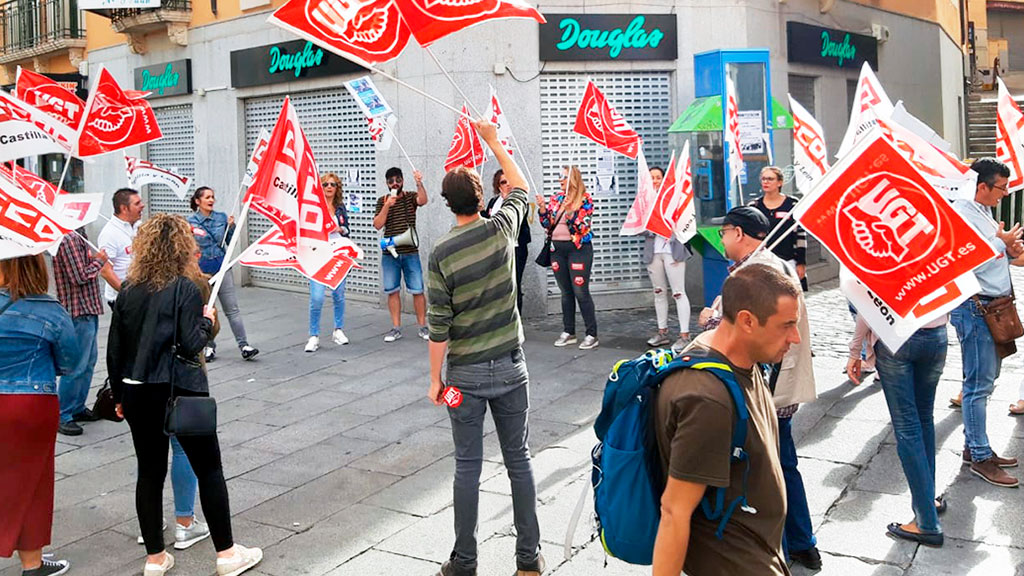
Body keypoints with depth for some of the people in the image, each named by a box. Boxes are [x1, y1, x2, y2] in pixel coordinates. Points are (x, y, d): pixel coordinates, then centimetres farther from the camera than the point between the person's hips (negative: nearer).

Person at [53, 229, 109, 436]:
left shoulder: (78, 236, 12)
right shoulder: (69, 239, -19)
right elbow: (80, 277, -22)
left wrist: (94, 259, 4)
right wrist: (99, 260, -9)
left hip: (88, 309, 11)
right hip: (79, 311, -11)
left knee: (89, 361, 19)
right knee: (76, 367, -5)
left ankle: (78, 408, 30)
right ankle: (62, 417, 4)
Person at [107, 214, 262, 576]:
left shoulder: (128, 290, 4)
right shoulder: (185, 288, -11)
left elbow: (114, 349, 6)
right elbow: (191, 345, -16)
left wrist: (120, 394, 15)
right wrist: (206, 320, 2)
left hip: (137, 393, 5)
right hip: (179, 393, -5)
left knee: (150, 471, 13)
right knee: (209, 468, 7)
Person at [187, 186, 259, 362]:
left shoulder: (221, 217, 4)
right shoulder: (190, 222, -2)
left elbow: (231, 242, 8)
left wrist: (231, 226, -6)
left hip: (221, 267, 1)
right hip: (201, 271, -1)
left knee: (232, 308, -1)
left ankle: (244, 346, -1)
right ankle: (209, 346, 22)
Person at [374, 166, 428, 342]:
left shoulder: (410, 197, 2)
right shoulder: (382, 201, 6)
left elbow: (423, 201, -21)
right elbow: (377, 225, -4)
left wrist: (419, 183, -36)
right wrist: (387, 206, -15)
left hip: (410, 252, -2)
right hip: (389, 253, 2)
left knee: (417, 290, -1)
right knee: (392, 291, 6)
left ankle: (422, 326, 8)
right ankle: (396, 328, 14)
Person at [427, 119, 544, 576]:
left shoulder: (440, 255, -12)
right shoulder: (501, 229, -6)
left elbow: (438, 327, -10)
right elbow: (521, 188, 15)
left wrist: (435, 379, 0)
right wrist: (493, 141, 23)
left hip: (467, 373, -2)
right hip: (510, 368, 2)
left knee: (467, 467, 7)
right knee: (518, 460, 10)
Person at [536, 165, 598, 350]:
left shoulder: (585, 199, -6)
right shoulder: (556, 198, 10)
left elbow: (582, 227, -12)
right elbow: (547, 223, 9)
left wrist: (570, 211, -26)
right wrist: (542, 208, -7)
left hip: (578, 248, -6)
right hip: (557, 249, 6)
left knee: (580, 292, -8)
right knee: (566, 292, 11)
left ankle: (592, 335, -2)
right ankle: (568, 332, 20)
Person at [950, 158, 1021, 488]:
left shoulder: (982, 212, 16)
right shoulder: (960, 213, -14)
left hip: (993, 308, 10)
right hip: (975, 308, -10)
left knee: (985, 381, 15)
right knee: (979, 384, -4)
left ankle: (973, 446, 24)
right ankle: (980, 457, 3)